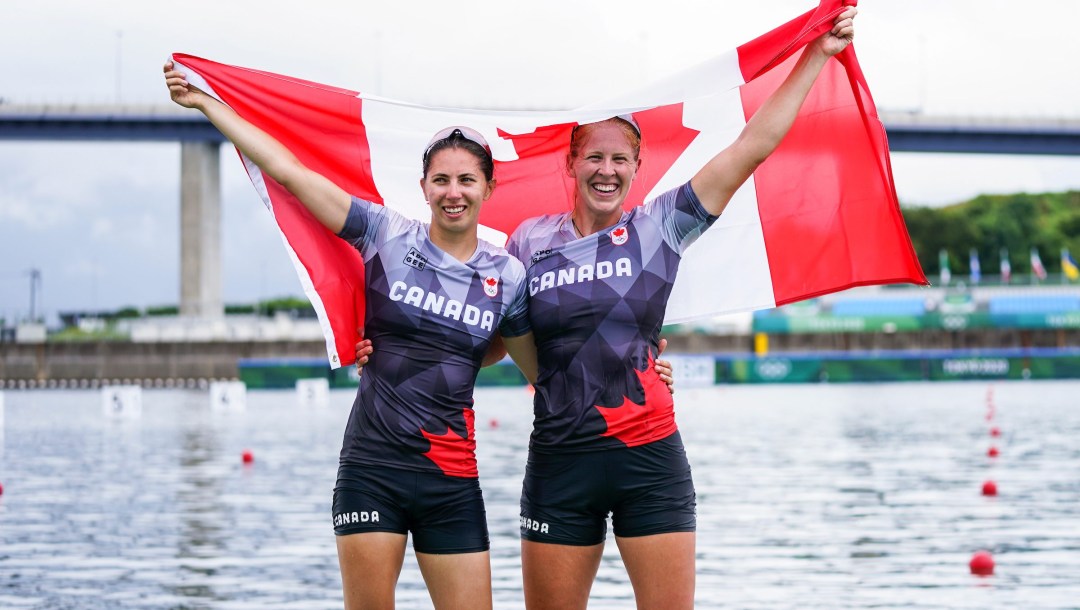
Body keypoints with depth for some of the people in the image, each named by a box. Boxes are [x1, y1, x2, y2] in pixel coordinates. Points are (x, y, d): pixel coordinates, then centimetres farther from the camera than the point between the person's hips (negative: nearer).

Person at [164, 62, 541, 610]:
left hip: (452, 481, 2)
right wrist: (205, 102, 0)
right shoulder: (388, 235, -1)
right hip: (371, 467, -2)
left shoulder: (507, 276, 5)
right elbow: (286, 169, -1)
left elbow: (543, 370, 17)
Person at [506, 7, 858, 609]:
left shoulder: (661, 227, 2)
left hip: (651, 459, 0)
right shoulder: (530, 241, 5)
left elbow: (754, 145, 1)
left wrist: (817, 54, 1)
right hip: (560, 463, 1)